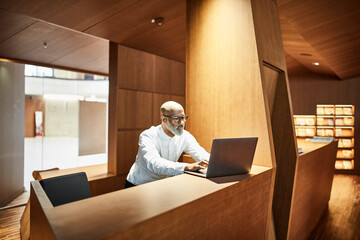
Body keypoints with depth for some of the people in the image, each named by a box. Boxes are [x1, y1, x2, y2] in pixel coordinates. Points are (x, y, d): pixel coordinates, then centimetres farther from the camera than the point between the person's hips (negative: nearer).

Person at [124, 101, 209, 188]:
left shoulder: (185, 137, -7)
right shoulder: (148, 136, -22)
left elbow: (203, 156, -9)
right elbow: (154, 163, -38)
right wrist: (187, 167, -49)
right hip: (137, 185, -4)